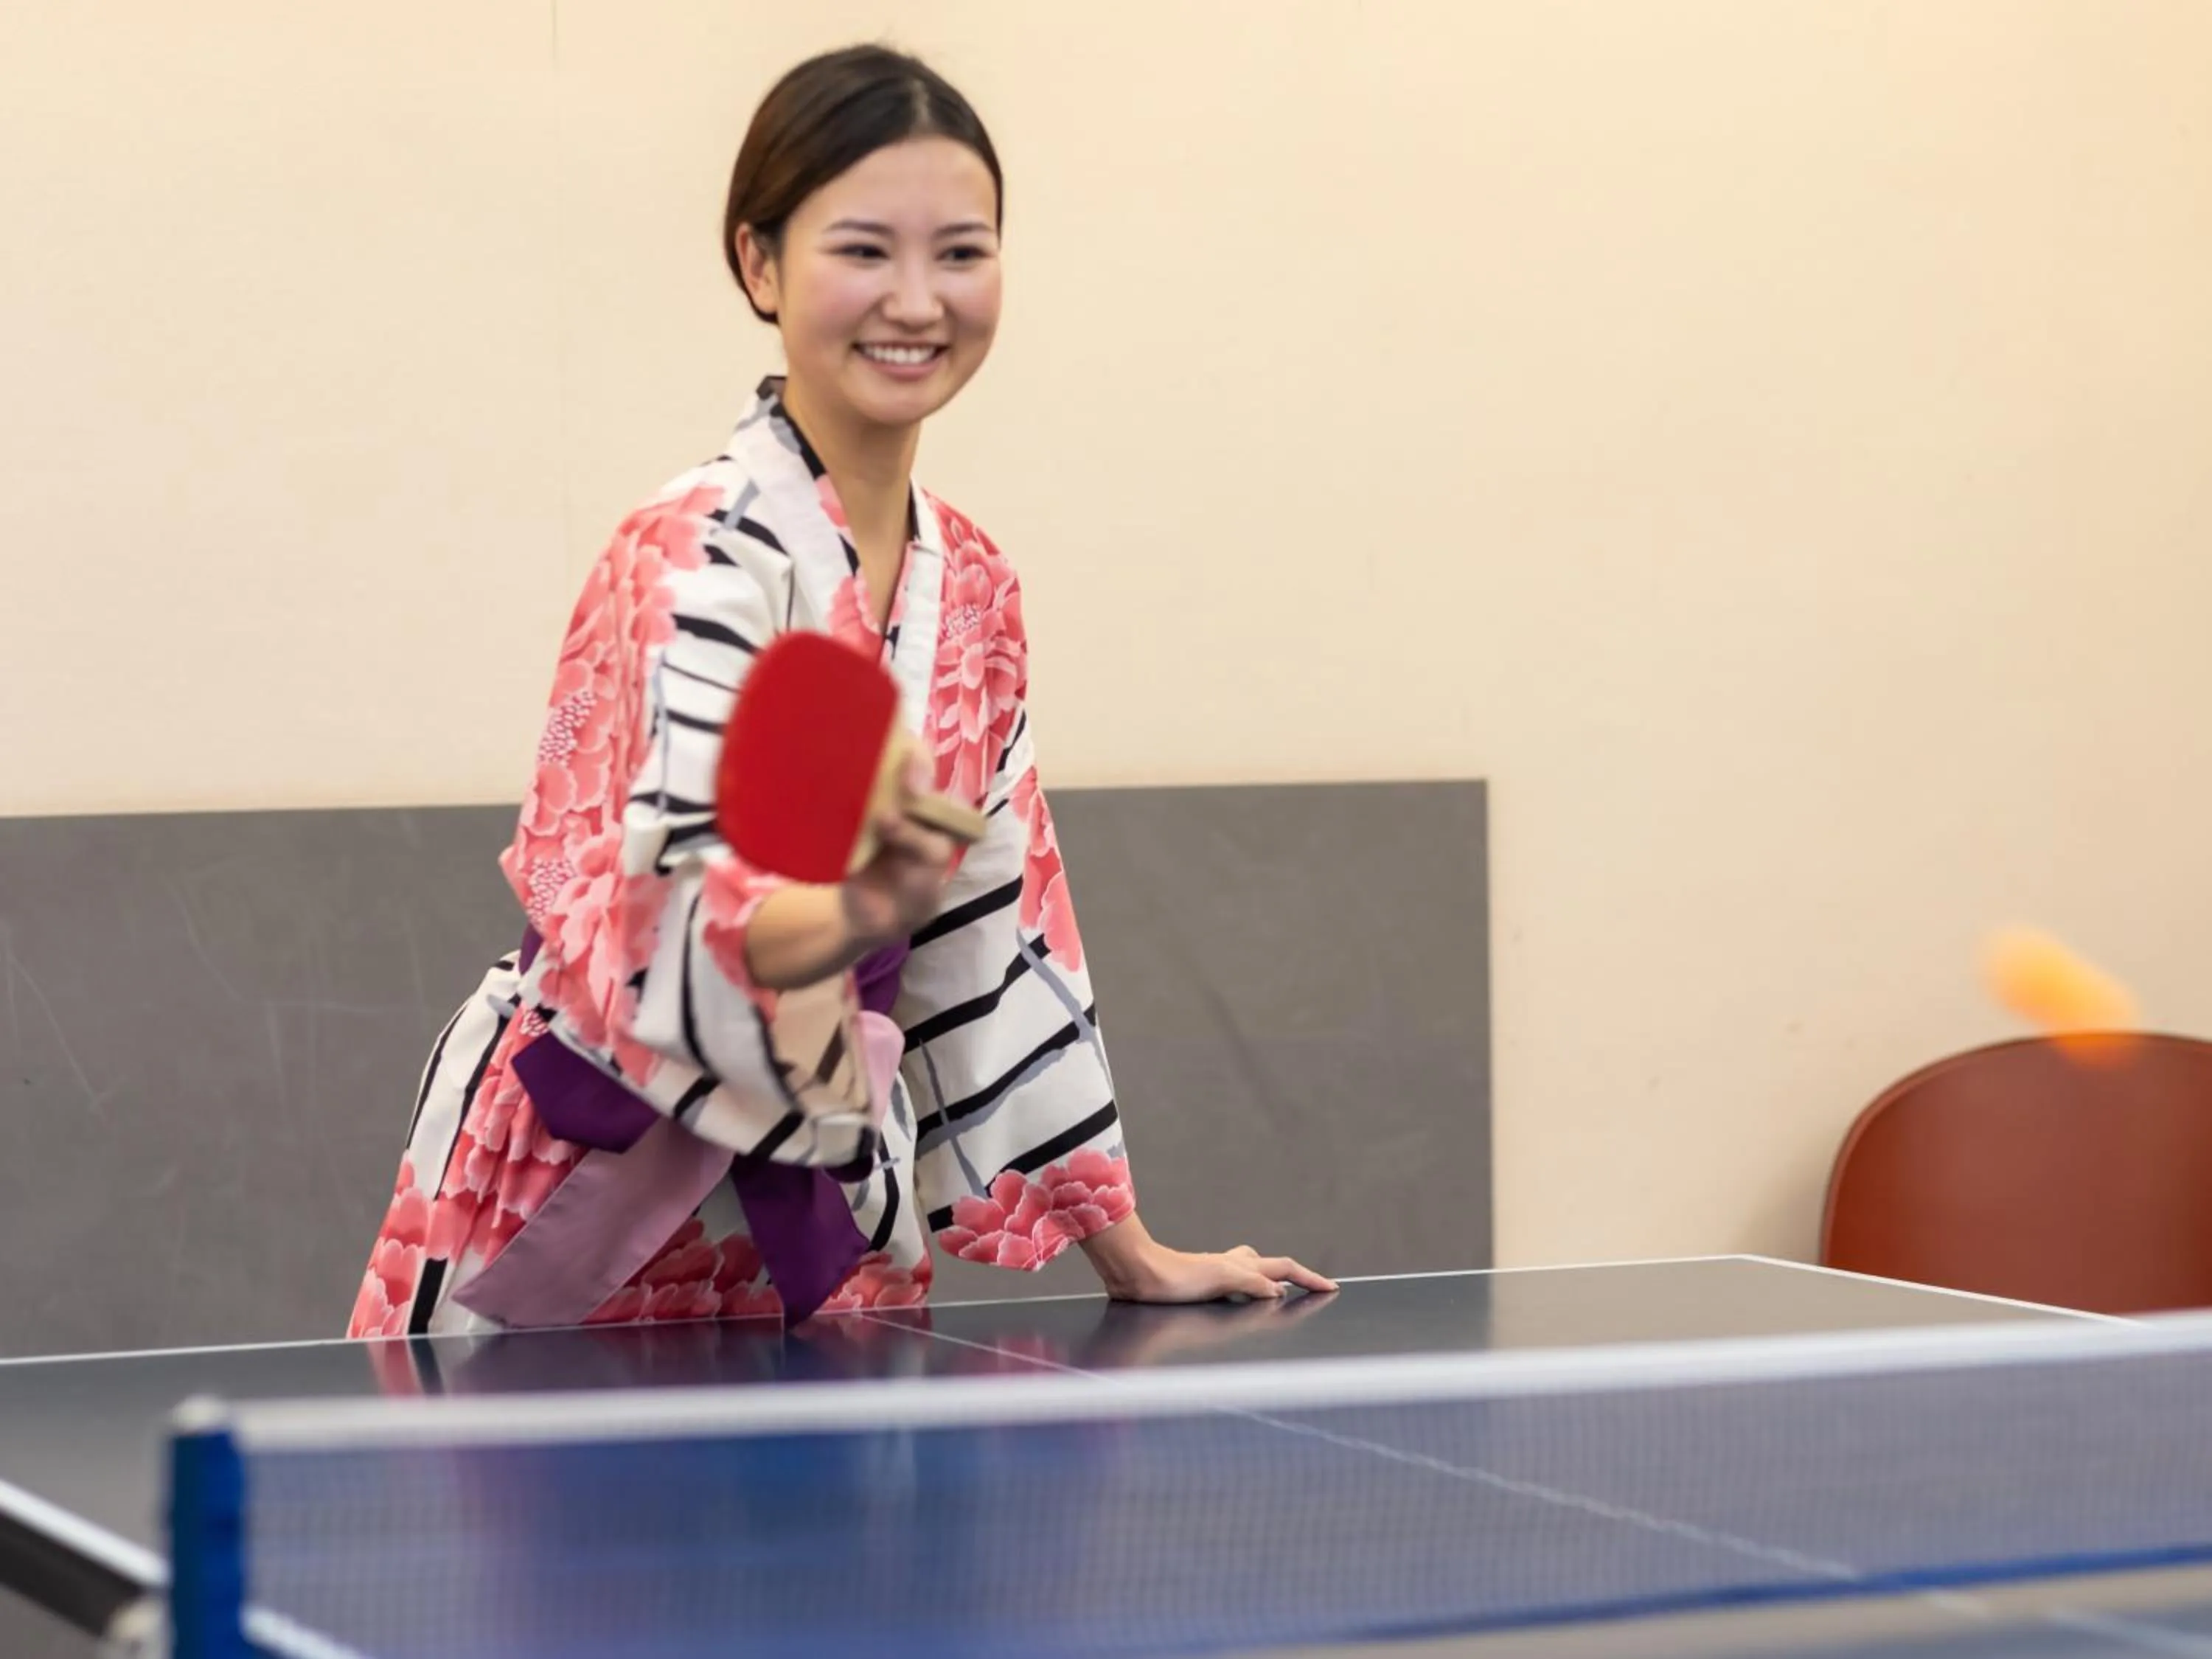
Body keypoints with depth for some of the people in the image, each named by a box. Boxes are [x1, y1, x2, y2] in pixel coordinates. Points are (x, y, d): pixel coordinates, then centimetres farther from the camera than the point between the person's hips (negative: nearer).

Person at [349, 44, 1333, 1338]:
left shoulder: (972, 590, 5)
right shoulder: (695, 563, -17)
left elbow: (995, 937, 13)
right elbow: (666, 922, -31)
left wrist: (1129, 1253, 14)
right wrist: (854, 917, -52)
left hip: (816, 1253, 6)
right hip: (576, 1225, -6)